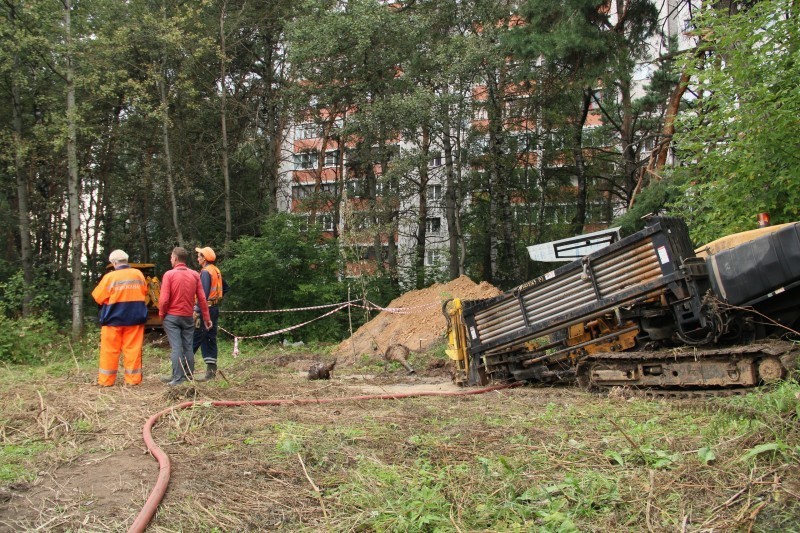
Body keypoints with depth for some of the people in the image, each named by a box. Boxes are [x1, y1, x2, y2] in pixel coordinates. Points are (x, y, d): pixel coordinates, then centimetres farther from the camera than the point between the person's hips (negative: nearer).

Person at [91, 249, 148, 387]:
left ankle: (106, 380, 9)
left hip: (114, 319, -3)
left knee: (110, 350, 5)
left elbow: (98, 298, -4)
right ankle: (133, 379, 6)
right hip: (135, 318, 3)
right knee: (133, 349, 6)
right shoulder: (138, 274, 1)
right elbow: (144, 292, 14)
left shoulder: (110, 277, -9)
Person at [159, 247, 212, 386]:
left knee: (176, 347, -3)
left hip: (172, 317, -3)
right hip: (188, 317, 4)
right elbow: (202, 298, 0)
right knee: (188, 347, 10)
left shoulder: (169, 274, -10)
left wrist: (161, 314, 3)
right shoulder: (195, 275, 1)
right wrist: (206, 318, 6)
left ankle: (178, 378, -4)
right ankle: (189, 376, 14)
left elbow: (164, 299, -14)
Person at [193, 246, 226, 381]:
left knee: (196, 339, -5)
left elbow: (204, 294, -22)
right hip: (215, 308, 9)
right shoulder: (216, 271, 13)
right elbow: (224, 288, 23)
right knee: (211, 339, 9)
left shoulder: (205, 272, -13)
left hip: (206, 309, -9)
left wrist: (197, 310, -24)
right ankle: (211, 370, 9)